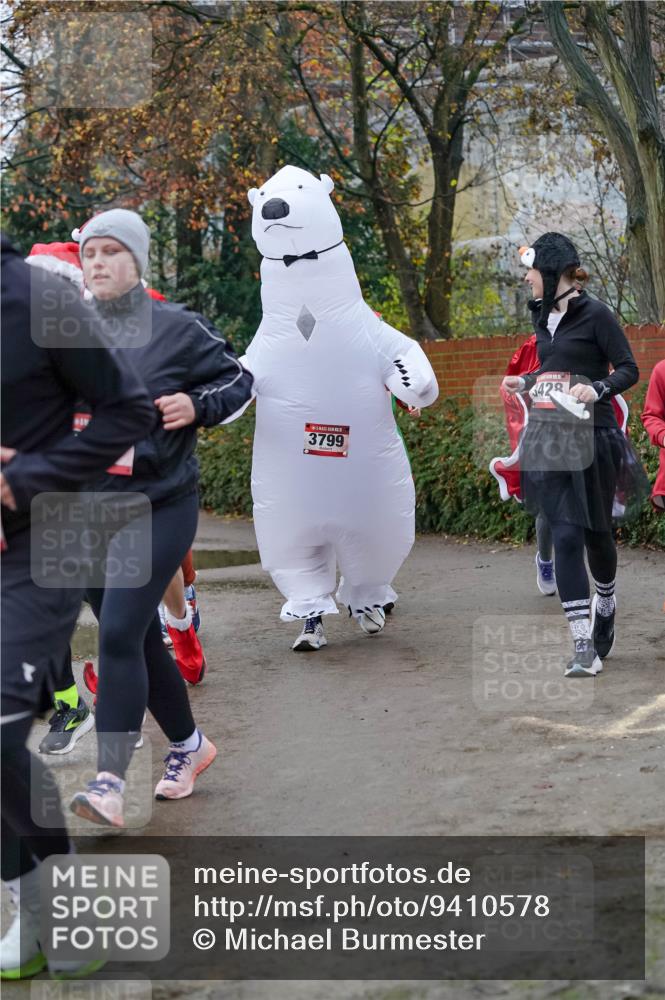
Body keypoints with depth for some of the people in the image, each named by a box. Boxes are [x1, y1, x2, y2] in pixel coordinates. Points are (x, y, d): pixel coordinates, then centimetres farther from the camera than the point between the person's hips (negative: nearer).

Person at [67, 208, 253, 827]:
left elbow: (238, 381, 8)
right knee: (139, 638, 14)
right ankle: (188, 744, 34)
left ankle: (110, 782, -14)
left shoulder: (178, 328, -3)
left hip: (159, 509, -4)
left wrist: (197, 407, -10)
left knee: (120, 635, -16)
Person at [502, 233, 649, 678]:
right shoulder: (543, 316, 13)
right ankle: (584, 647, -5)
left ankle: (605, 601, 43)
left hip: (591, 438, -5)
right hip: (549, 439, 5)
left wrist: (597, 389, -25)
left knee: (595, 532, 10)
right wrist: (525, 383, 20)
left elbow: (628, 370, -9)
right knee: (565, 536, -4)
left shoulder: (594, 314, -8)